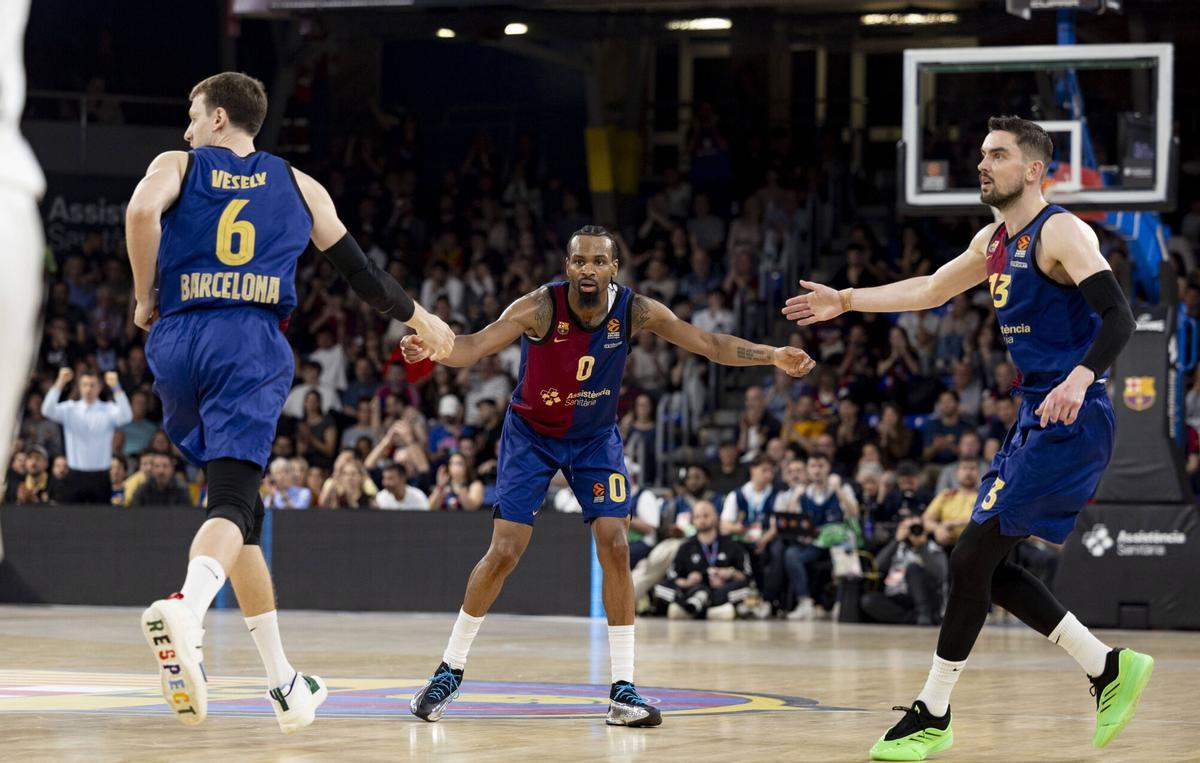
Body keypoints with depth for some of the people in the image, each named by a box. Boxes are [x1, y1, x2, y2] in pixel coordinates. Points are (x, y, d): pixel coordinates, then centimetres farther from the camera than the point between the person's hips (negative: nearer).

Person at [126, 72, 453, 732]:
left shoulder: (177, 166, 15)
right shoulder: (297, 185, 20)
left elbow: (141, 212, -8)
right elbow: (356, 267, 23)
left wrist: (145, 298, 4)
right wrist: (417, 318, 38)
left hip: (178, 339, 2)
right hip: (251, 344, -1)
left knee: (238, 506, 15)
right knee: (232, 500, -15)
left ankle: (281, 680, 15)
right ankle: (185, 610, -48)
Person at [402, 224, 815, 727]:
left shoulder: (634, 312, -19)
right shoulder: (541, 308, -27)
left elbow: (709, 344, -14)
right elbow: (476, 346, -37)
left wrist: (773, 356, -23)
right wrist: (431, 347, -58)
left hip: (595, 438, 2)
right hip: (531, 434, -2)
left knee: (615, 549, -9)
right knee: (504, 553, -8)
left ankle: (623, 690, -2)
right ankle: (449, 671, 9)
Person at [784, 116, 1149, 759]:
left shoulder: (1061, 232, -13)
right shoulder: (994, 241, 15)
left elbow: (1119, 315, -24)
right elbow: (931, 290, 31)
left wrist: (1081, 376, -40)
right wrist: (847, 301, 30)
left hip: (1071, 422, -10)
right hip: (1034, 418, 10)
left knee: (972, 557, -10)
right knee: (983, 565, 8)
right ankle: (1109, 668, 16)